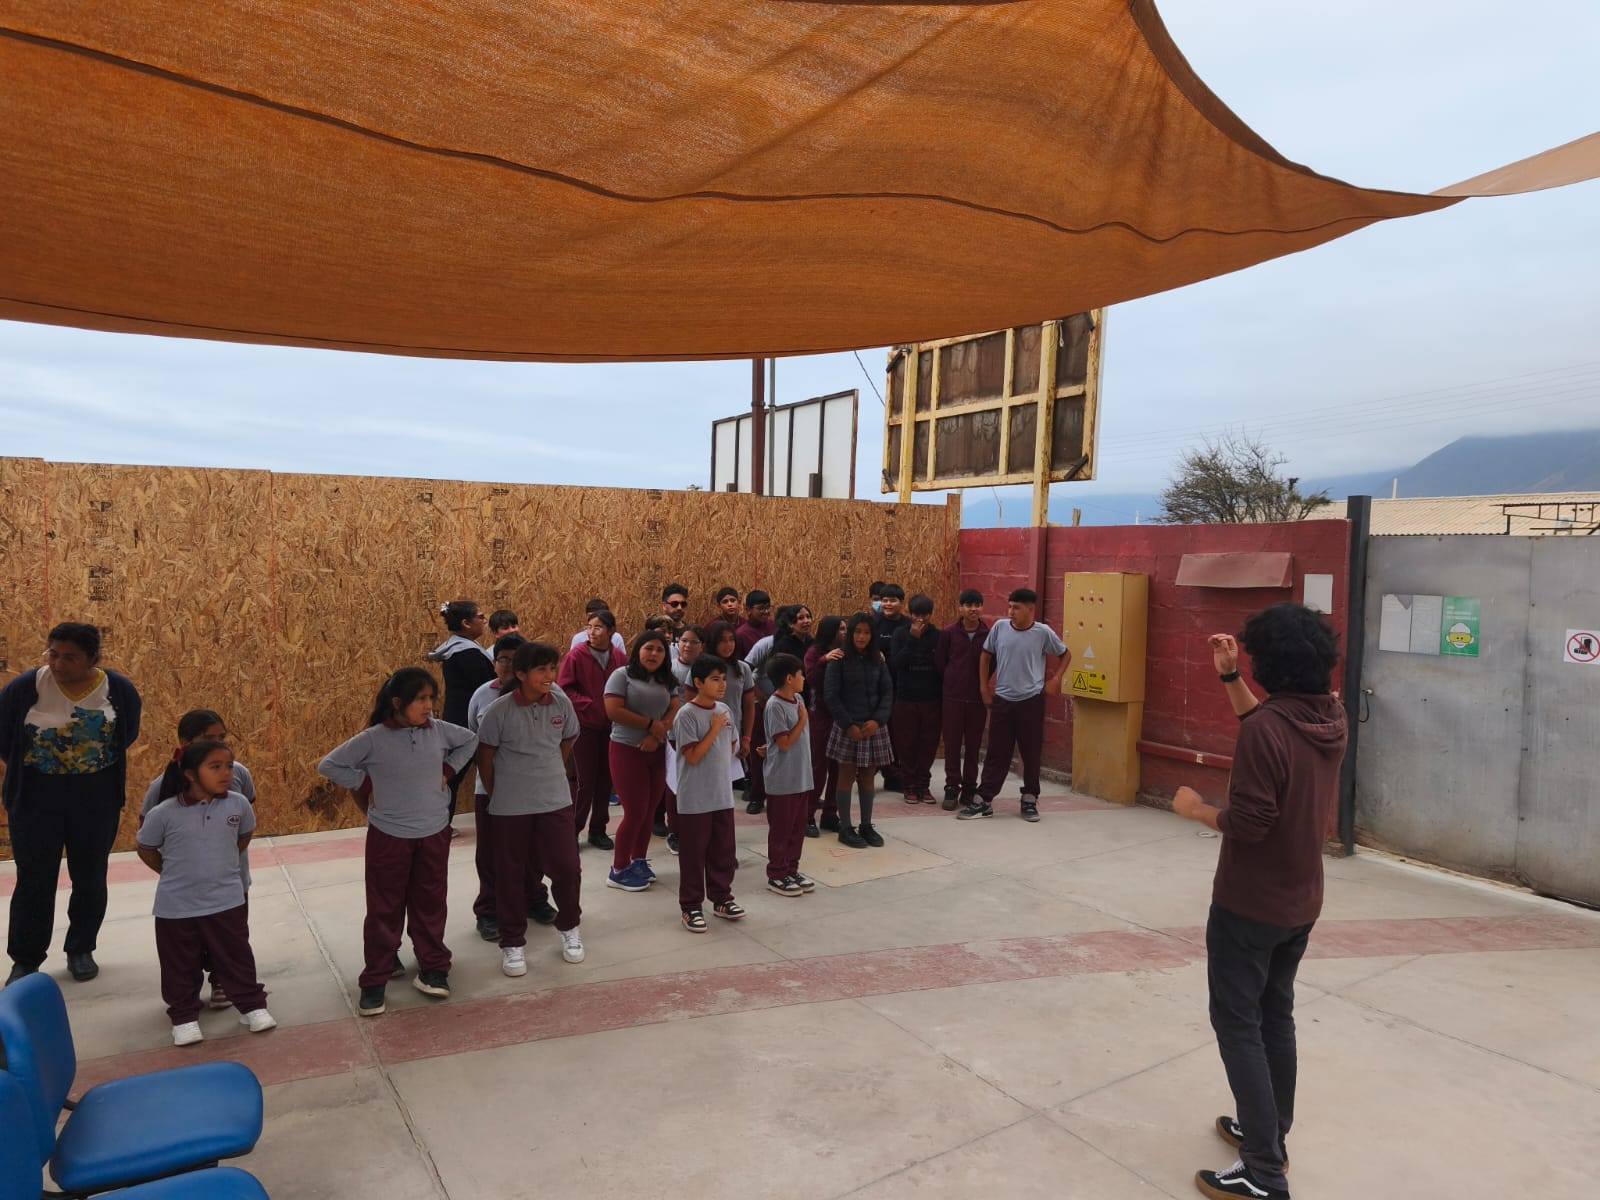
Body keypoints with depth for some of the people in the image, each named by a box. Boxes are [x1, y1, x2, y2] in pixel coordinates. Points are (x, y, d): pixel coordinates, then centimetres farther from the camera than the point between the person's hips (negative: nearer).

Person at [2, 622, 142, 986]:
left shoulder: (119, 689, -9)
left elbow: (127, 735, 7)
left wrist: (98, 764, 4)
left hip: (97, 801, 1)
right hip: (35, 799, -1)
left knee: (90, 877, 12)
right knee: (35, 879, 5)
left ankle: (81, 950, 29)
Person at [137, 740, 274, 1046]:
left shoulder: (238, 804, -9)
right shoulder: (163, 813, -16)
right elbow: (146, 850, 1)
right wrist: (175, 874, 3)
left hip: (227, 901, 1)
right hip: (177, 907, -1)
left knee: (236, 959, 12)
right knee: (181, 968, 13)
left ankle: (252, 1005, 26)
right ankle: (184, 1017, 30)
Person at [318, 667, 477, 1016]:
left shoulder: (438, 730, -5)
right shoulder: (373, 738, -14)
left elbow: (470, 740, 14)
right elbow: (328, 765, -5)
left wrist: (448, 770, 3)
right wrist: (365, 784, -9)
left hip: (434, 833, 3)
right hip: (388, 836, -3)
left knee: (430, 904, 13)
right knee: (385, 909, 7)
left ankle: (432, 969, 27)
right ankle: (374, 981, 19)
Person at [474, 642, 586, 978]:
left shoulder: (562, 704, -5)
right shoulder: (500, 710, -13)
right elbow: (484, 755, -3)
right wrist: (497, 794, 2)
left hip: (555, 801, 2)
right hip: (510, 808, -2)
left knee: (567, 868, 3)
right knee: (511, 875, 8)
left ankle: (568, 927, 28)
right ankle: (513, 943, 25)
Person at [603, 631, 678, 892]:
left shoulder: (667, 681, 12)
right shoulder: (622, 675, -6)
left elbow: (674, 711, 3)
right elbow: (613, 711, -16)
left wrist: (656, 736, -14)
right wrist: (650, 724, -12)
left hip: (656, 752, 6)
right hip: (627, 751, -6)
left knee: (650, 810, 8)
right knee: (635, 811, -6)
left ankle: (639, 861, 24)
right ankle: (618, 870, 7)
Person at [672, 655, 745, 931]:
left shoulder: (724, 711, 5)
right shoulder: (687, 715, -15)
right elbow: (693, 756, -19)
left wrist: (722, 771, 8)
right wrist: (714, 729, -18)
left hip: (723, 796, 6)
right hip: (695, 799, -6)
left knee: (723, 851, 15)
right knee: (693, 854, 5)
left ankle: (721, 898, 30)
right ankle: (691, 907, 16)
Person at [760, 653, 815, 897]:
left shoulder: (797, 699, 7)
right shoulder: (775, 705, -18)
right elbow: (785, 742, -19)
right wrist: (803, 719, -15)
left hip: (801, 776, 8)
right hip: (782, 779, -8)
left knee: (798, 826, 15)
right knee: (781, 829, 4)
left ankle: (791, 870, 27)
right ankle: (776, 875, 16)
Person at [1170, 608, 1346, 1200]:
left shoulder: (1267, 725, -26)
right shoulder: (1331, 717, 0)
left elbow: (1248, 823, -26)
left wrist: (1194, 808, -9)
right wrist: (1229, 676, 10)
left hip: (1250, 904, -8)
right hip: (1301, 901, 8)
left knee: (1238, 1025, 3)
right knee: (1276, 1016, 21)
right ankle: (1269, 1133, 35)